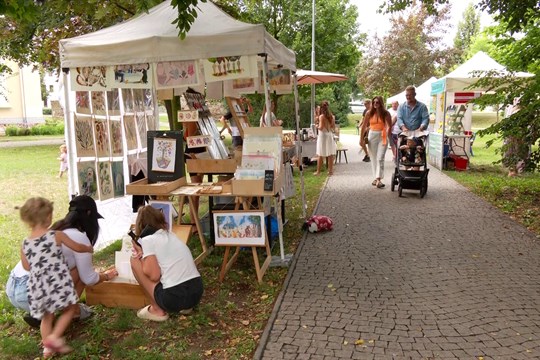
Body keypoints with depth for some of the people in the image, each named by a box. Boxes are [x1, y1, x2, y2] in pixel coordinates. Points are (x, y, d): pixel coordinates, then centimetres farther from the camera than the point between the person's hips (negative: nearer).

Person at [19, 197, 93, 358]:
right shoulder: (56, 235, -7)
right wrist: (89, 248, 26)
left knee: (47, 316, 21)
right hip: (57, 282, -4)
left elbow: (27, 266, 12)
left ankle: (47, 347, 23)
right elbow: (78, 247, 6)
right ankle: (54, 337, -1)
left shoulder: (25, 244, 3)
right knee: (70, 309, 13)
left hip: (38, 287, 5)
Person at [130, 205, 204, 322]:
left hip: (174, 298, -7)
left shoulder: (147, 240, -3)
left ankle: (157, 310, 9)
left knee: (135, 260, 8)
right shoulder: (170, 235, 19)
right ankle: (184, 306, 17)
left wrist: (140, 253, 5)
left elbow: (154, 276, -8)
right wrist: (144, 254, 15)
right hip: (197, 292, 7)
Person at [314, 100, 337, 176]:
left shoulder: (321, 116, -13)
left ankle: (318, 171, 7)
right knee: (330, 154, 8)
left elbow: (321, 127, -16)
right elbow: (334, 127, 7)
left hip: (323, 136, -5)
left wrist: (317, 126, 3)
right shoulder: (332, 116, 3)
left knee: (320, 155, 2)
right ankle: (330, 170, 12)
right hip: (330, 135, 5)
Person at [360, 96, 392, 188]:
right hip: (372, 136, 2)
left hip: (382, 137, -2)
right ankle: (376, 178, 20)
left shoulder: (385, 113, -3)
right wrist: (362, 138, 5)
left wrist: (388, 136, -9)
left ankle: (378, 179, -16)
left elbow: (390, 126, 0)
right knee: (374, 158, 9)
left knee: (380, 158, -11)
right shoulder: (369, 113, 1)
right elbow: (364, 126, 5)